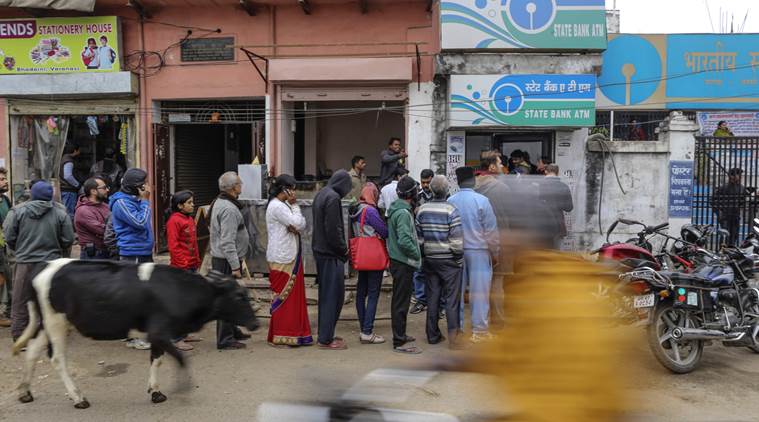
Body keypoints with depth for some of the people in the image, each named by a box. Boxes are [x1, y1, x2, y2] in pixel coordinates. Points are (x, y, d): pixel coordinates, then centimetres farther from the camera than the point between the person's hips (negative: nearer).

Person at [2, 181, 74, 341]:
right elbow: (68, 240, -3)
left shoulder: (17, 211, -3)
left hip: (25, 263, 0)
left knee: (21, 303, 9)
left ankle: (19, 337, 13)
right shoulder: (60, 212, -3)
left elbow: (9, 238, -2)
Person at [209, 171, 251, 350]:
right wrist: (235, 266, -23)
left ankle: (232, 331, 33)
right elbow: (227, 242, -25)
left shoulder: (220, 203, 14)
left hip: (220, 259, 11)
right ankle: (225, 340, 1)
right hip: (227, 261, -11)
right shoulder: (229, 209, -20)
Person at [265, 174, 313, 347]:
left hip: (290, 257, 9)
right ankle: (281, 336, 4)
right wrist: (294, 205, -7)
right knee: (284, 296, -3)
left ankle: (294, 331, 17)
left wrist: (295, 227, -11)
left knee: (293, 295, 11)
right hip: (282, 258, -9)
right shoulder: (277, 206, -14)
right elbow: (297, 223, -19)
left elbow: (302, 225, 10)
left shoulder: (284, 205, 17)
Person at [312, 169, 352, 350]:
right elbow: (333, 229, -22)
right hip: (331, 254, -10)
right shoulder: (333, 198, -17)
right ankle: (326, 339, 3)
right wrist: (344, 249, -9)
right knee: (333, 295, -2)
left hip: (319, 250, 10)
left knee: (325, 294, 16)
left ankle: (325, 334, 24)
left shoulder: (321, 194, 13)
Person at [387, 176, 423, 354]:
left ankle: (399, 335, 31)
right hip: (403, 262, -10)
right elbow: (404, 241, -27)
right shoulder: (403, 213, -20)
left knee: (399, 300, 19)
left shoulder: (395, 209, 12)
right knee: (401, 302, -4)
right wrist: (417, 254, -15)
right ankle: (399, 342, 2)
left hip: (397, 260, 10)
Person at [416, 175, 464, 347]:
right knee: (452, 298, 3)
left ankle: (433, 335, 20)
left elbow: (418, 238, 5)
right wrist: (460, 258, -3)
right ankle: (453, 336, 4)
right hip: (449, 261, -4)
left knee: (432, 298, 12)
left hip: (429, 260, 5)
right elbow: (457, 240, -16)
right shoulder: (451, 210, -15)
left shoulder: (422, 210, 0)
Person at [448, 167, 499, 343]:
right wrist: (495, 253, 4)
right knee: (479, 290, 3)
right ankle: (479, 330, 6)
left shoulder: (450, 201, -2)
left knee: (456, 290, 11)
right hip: (478, 250, -3)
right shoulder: (481, 201, -11)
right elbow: (491, 231, -7)